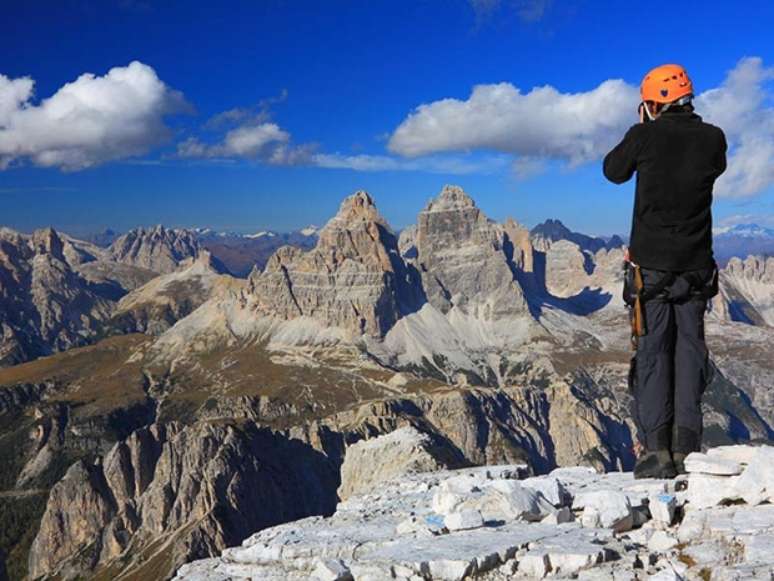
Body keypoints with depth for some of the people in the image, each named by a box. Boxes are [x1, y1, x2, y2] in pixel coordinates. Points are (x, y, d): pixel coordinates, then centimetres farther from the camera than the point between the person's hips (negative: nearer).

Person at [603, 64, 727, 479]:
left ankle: (656, 449, -3)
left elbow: (613, 171, 9)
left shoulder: (646, 136, -8)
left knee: (652, 354, 1)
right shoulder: (713, 139, 1)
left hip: (652, 264, -3)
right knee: (689, 353, 8)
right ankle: (687, 449, 7)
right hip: (696, 265, 3)